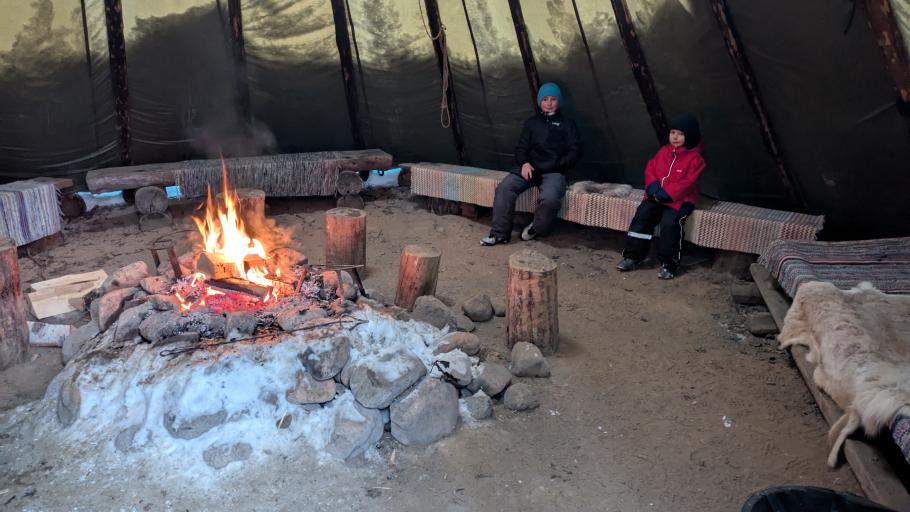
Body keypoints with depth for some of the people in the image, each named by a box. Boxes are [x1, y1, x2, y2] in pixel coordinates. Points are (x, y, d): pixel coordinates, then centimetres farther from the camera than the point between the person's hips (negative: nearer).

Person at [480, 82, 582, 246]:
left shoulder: (567, 124, 15)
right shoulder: (531, 122, 23)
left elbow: (574, 152, 7)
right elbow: (521, 147, 16)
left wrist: (556, 165, -10)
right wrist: (524, 163, -7)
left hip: (553, 172, -3)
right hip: (530, 168, 3)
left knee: (550, 198, -35)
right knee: (504, 188, -25)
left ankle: (537, 228, -5)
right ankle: (500, 233, -16)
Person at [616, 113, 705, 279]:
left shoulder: (695, 159, -4)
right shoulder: (663, 152, 12)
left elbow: (688, 183, -13)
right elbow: (650, 169, 10)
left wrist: (667, 194, -21)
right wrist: (654, 187, -10)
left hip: (679, 200, -5)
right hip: (656, 197, 5)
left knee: (670, 222, -29)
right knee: (642, 216, -17)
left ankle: (668, 264, -18)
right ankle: (632, 256, -9)